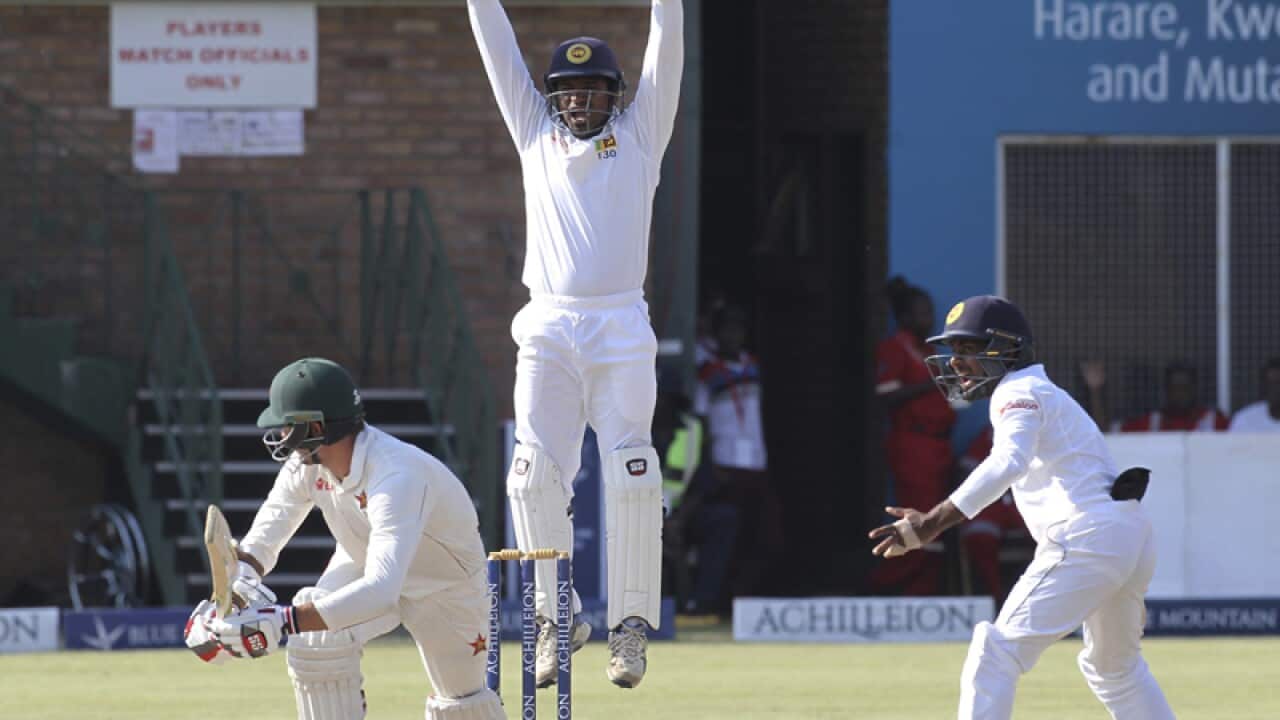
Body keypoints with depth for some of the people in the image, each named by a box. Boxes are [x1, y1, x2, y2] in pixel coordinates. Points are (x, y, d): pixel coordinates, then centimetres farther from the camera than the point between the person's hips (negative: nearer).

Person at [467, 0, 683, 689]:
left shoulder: (639, 135, 11)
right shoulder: (537, 134, 16)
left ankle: (631, 624, -4)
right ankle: (558, 616, 5)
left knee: (631, 475, -11)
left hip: (622, 331, -2)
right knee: (534, 475, -7)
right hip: (548, 330, 2)